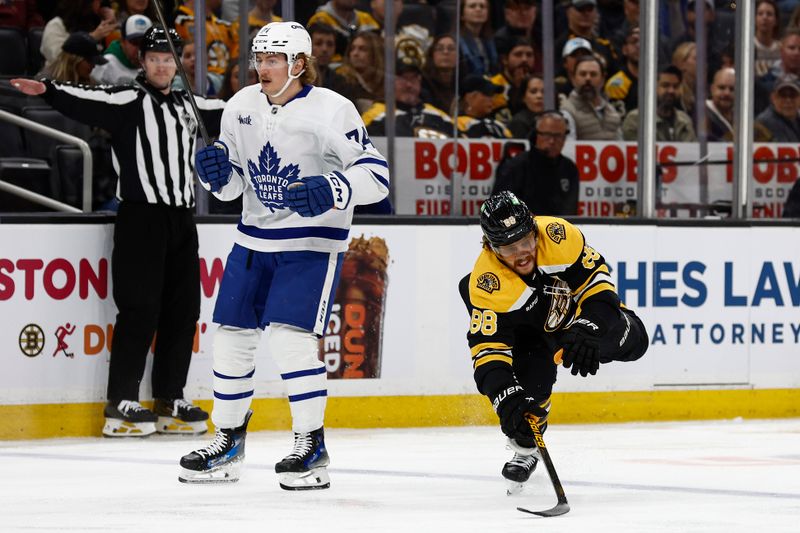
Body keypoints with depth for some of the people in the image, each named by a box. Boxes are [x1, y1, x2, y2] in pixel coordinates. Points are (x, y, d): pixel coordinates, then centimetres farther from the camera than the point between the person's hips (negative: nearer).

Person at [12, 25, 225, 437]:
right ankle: (121, 403, -7)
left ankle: (170, 401, 14)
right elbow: (87, 102, -20)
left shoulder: (189, 106, 18)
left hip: (181, 219, 7)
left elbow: (226, 119, 36)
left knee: (183, 309, 6)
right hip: (140, 217, -7)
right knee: (140, 308, -10)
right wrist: (50, 92, -38)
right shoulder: (128, 100, -3)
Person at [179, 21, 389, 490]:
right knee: (232, 336, 6)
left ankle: (313, 448, -8)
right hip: (255, 239, 6)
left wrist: (330, 191, -33)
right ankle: (229, 442, 21)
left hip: (313, 243, -6)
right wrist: (217, 172, -9)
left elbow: (376, 176, -17)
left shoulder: (331, 111, -15)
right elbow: (232, 185, 13)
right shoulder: (242, 107, 3)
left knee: (291, 337, -18)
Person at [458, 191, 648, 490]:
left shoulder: (557, 235, -36)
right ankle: (525, 446, 3)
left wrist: (587, 330, -38)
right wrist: (506, 396, -51)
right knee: (531, 376, -25)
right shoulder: (486, 284, -38)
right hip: (524, 326, -3)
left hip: (573, 310, 3)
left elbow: (595, 276, -26)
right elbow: (488, 349, -37)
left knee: (631, 341, -4)